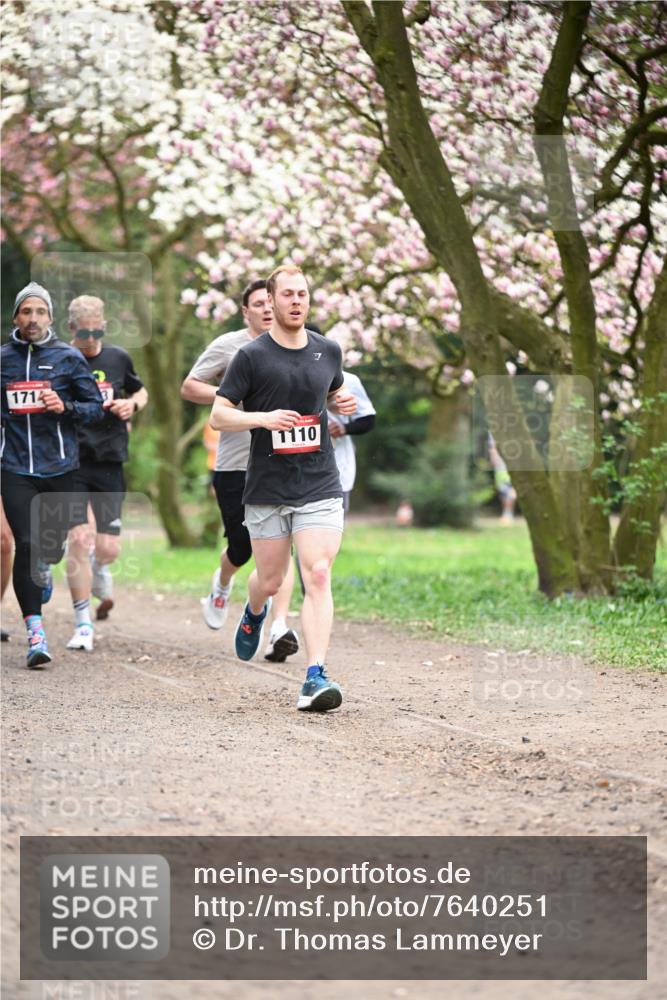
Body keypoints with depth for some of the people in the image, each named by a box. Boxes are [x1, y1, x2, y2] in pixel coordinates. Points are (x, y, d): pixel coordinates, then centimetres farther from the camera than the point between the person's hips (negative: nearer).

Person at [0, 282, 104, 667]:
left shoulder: (69, 357, 0)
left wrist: (65, 407, -15)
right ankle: (36, 631, -9)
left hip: (60, 466, 1)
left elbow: (96, 407, 2)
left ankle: (43, 570, 49)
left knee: (54, 545, 10)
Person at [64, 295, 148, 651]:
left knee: (108, 548, 0)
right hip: (71, 463, -2)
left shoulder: (118, 358, 5)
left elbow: (140, 392, 22)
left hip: (110, 463, 2)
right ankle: (82, 624, -2)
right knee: (78, 538, -12)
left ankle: (98, 571, 39)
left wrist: (132, 404, 0)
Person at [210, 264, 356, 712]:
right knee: (271, 580, 12)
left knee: (318, 576, -14)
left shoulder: (329, 351, 6)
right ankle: (254, 612, 50)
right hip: (267, 487, -1)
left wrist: (345, 402, 4)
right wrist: (263, 417, -22)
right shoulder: (252, 355, -5)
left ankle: (315, 678, -18)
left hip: (320, 486, 1)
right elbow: (218, 415, -5)